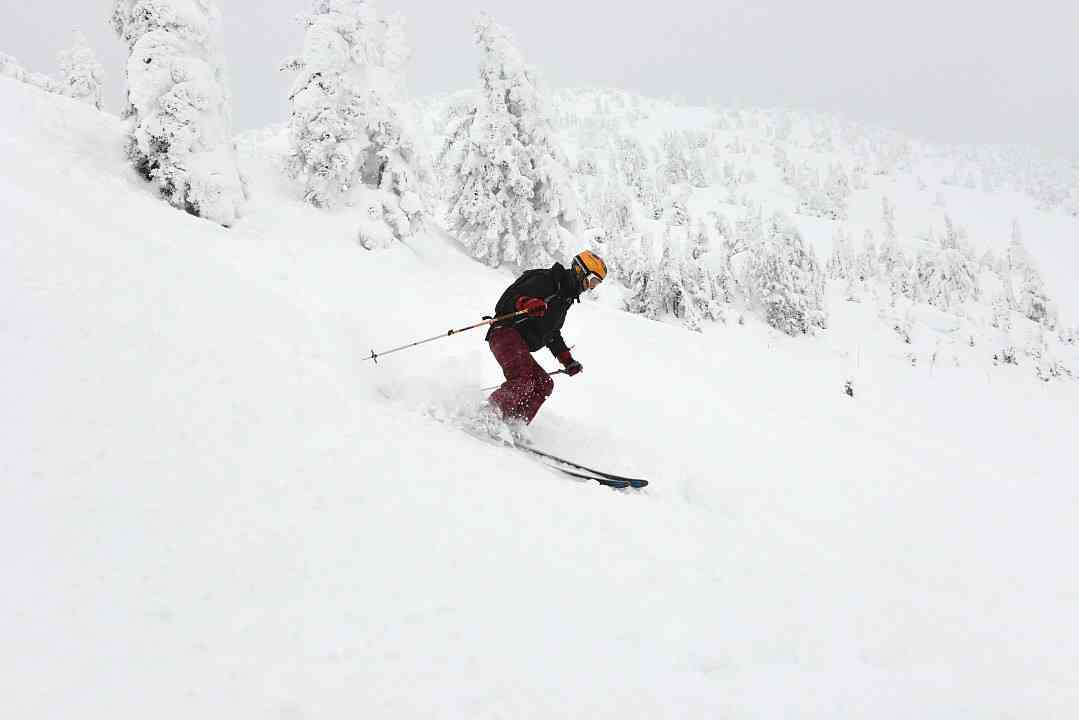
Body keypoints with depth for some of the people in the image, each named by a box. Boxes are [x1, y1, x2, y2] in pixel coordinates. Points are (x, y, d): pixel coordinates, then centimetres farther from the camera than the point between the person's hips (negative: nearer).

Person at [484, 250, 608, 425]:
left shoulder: (566, 298, 25)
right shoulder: (545, 281, -5)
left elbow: (552, 334, 34)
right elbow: (512, 297, -17)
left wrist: (568, 361, 29)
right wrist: (529, 304, -39)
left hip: (521, 347, 10)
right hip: (506, 332, -10)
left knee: (544, 384, -1)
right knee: (523, 381, -28)